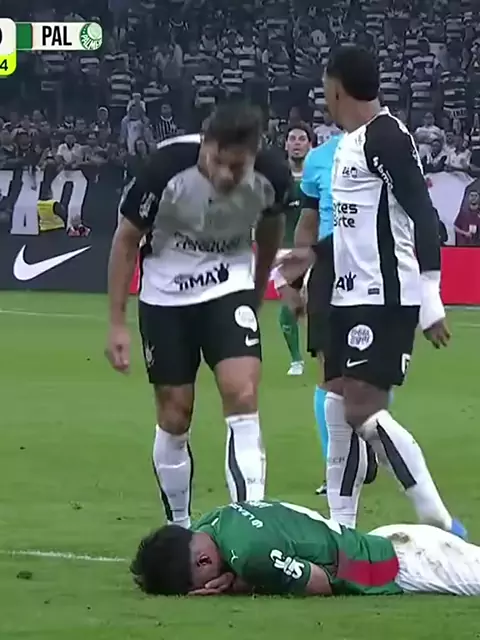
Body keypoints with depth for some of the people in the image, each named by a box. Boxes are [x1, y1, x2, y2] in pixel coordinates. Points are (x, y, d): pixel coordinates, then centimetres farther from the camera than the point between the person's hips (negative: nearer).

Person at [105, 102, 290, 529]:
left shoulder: (272, 173, -19)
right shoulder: (168, 166, -27)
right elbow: (127, 238, -12)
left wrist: (257, 294, 18)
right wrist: (117, 323, -12)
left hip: (229, 285, 1)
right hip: (166, 292, -1)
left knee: (243, 397, -18)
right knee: (175, 417, 4)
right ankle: (178, 526, 22)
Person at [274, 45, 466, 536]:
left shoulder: (385, 137, -15)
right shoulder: (350, 143, 15)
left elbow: (423, 216, -20)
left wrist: (430, 298, -25)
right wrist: (311, 255, 38)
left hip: (386, 298, -10)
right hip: (353, 297, 10)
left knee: (363, 411, -15)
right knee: (339, 409, 10)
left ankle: (440, 524, -11)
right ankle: (341, 529, 16)